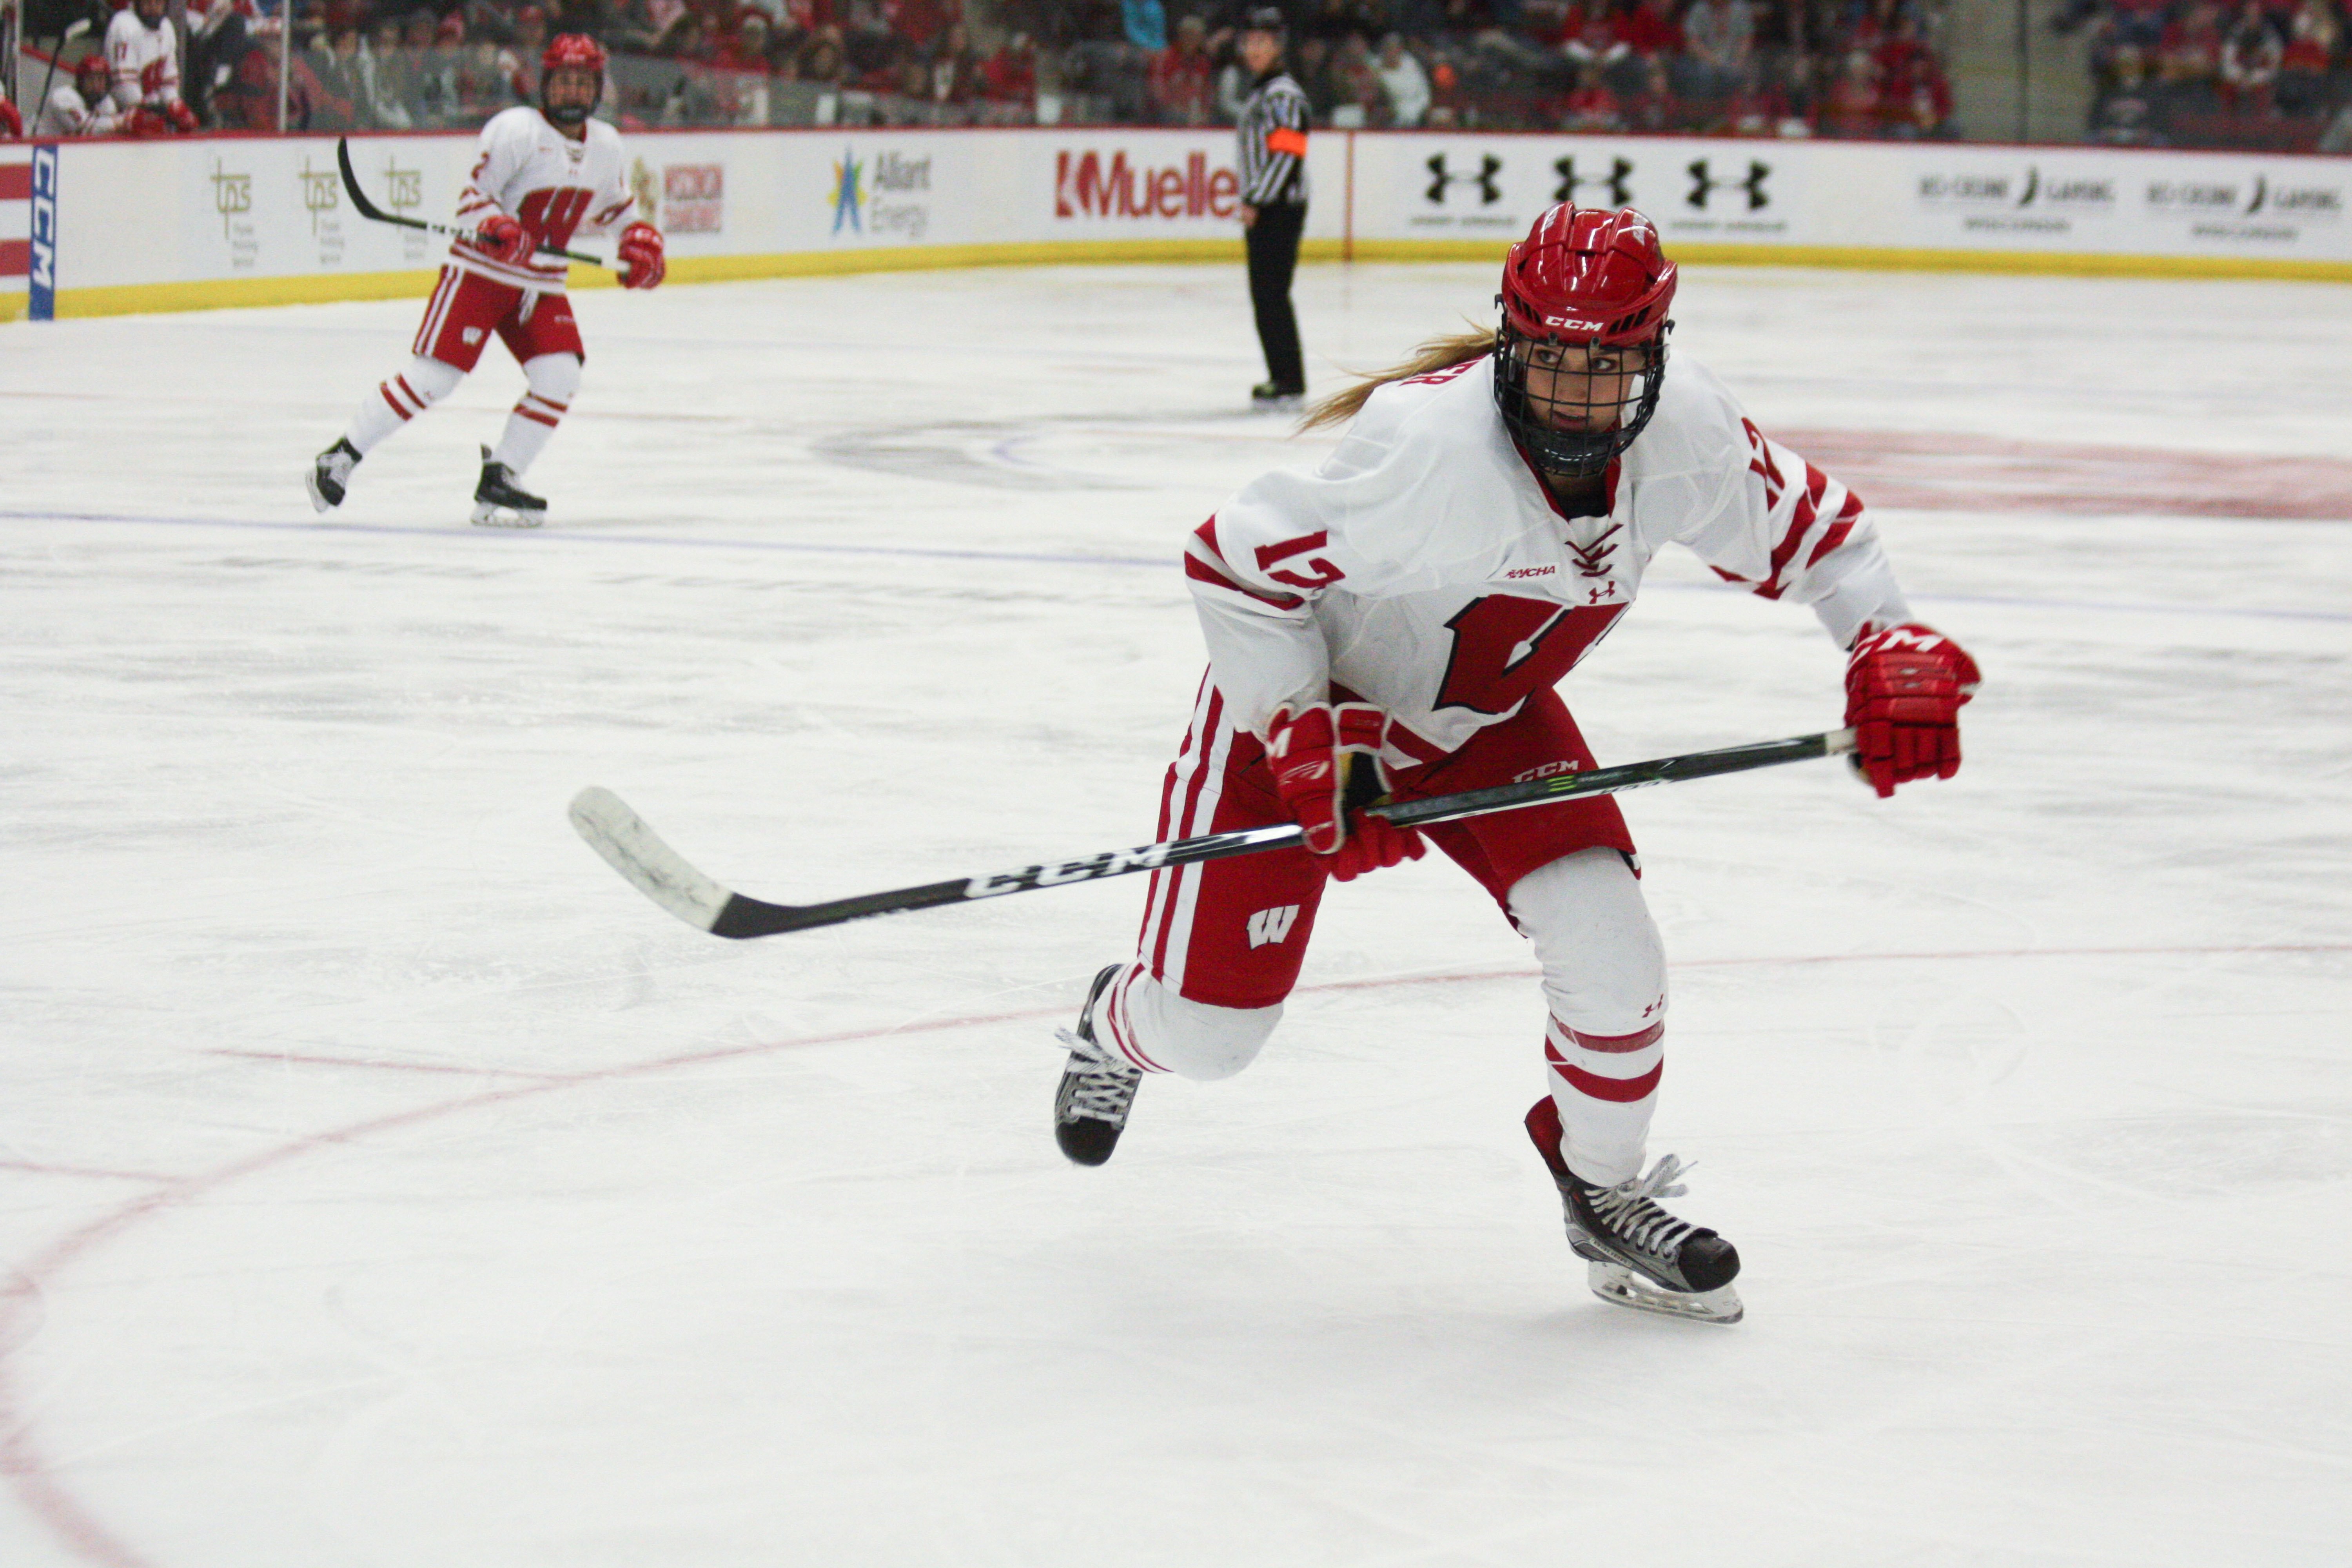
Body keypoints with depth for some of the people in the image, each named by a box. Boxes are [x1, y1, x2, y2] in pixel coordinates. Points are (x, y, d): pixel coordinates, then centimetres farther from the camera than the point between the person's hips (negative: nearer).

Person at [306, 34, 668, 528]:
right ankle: (341, 456, -1)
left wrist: (638, 241, 9)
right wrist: (494, 228, -35)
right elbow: (473, 195, -16)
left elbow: (613, 207, 26)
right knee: (433, 376, -12)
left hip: (541, 284, 6)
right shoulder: (517, 130, -14)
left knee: (559, 377, -12)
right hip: (480, 272, -6)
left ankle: (499, 481, -2)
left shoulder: (605, 145, 8)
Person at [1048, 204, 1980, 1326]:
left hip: (1485, 721, 4)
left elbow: (1803, 527, 0)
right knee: (1206, 1033, -1)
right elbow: (1236, 565, -28)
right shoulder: (1429, 445, -38)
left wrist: (1892, 651, -15)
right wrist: (1313, 754, -30)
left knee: (1609, 953, -13)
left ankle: (1606, 1197, 15)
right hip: (1299, 695, -4)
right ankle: (1124, 1022, 40)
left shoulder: (1688, 436, -20)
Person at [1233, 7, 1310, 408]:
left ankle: (1289, 384, -12)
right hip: (1263, 211, 10)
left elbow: (1286, 153, -21)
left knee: (1271, 295, -12)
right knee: (1264, 295, 11)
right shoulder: (1259, 92, 20)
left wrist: (1254, 201, -21)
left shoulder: (1283, 94, -12)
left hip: (1280, 209, -10)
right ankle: (1281, 378, 16)